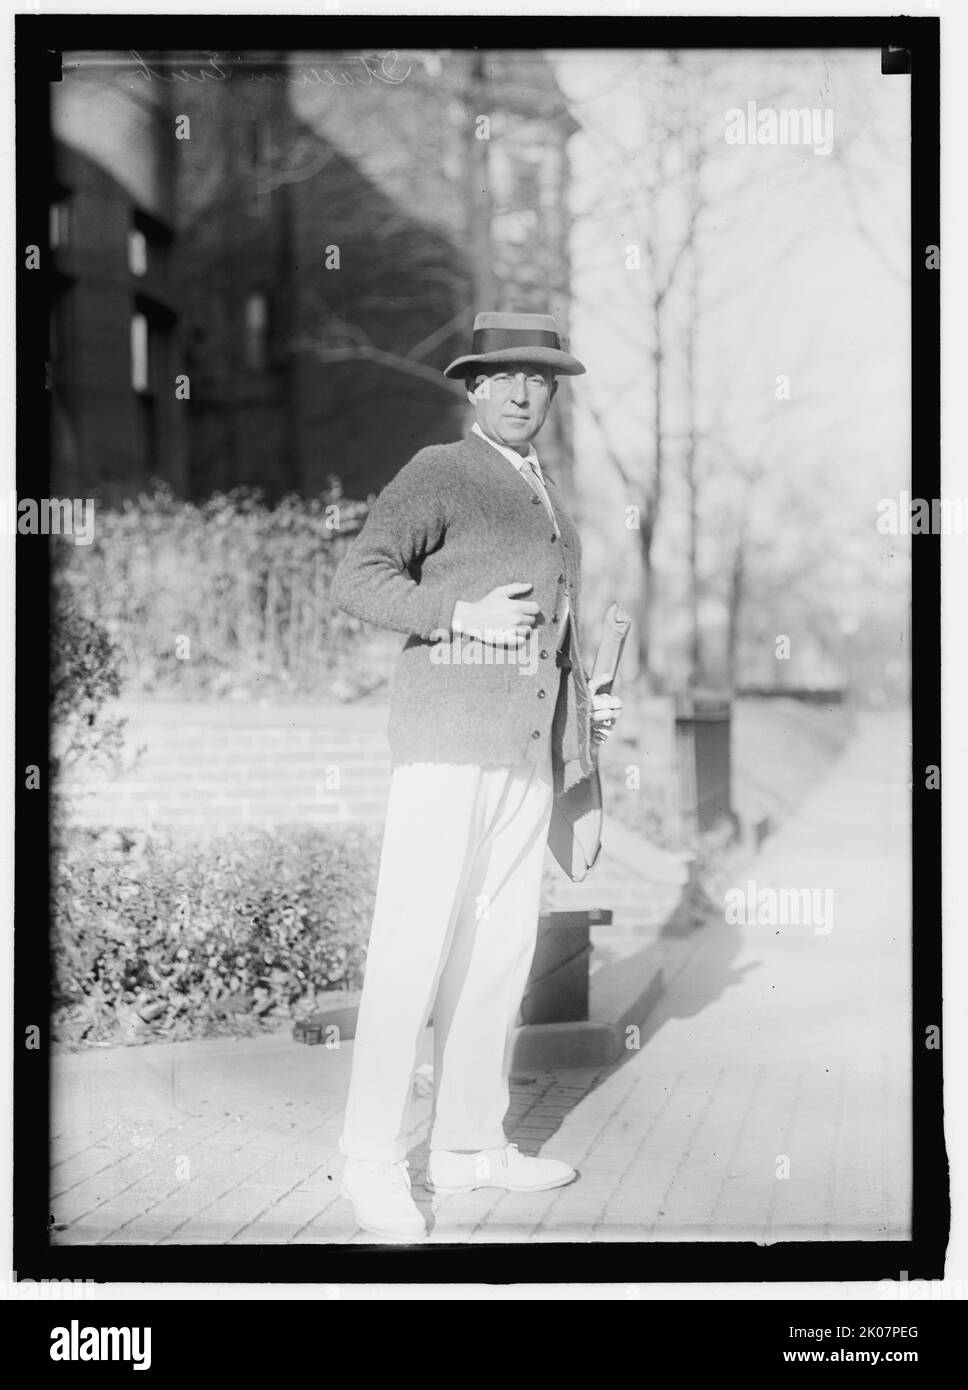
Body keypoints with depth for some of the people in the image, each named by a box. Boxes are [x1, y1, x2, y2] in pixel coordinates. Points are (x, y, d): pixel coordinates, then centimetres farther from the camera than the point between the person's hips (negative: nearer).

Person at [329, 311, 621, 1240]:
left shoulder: (548, 498, 24)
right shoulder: (437, 473, 1)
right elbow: (356, 580, -8)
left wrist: (585, 701, 16)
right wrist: (464, 616, -18)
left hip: (531, 749, 7)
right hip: (447, 739, -7)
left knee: (499, 947, 6)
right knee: (415, 942, -10)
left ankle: (468, 1144, 14)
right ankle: (373, 1160, -6)